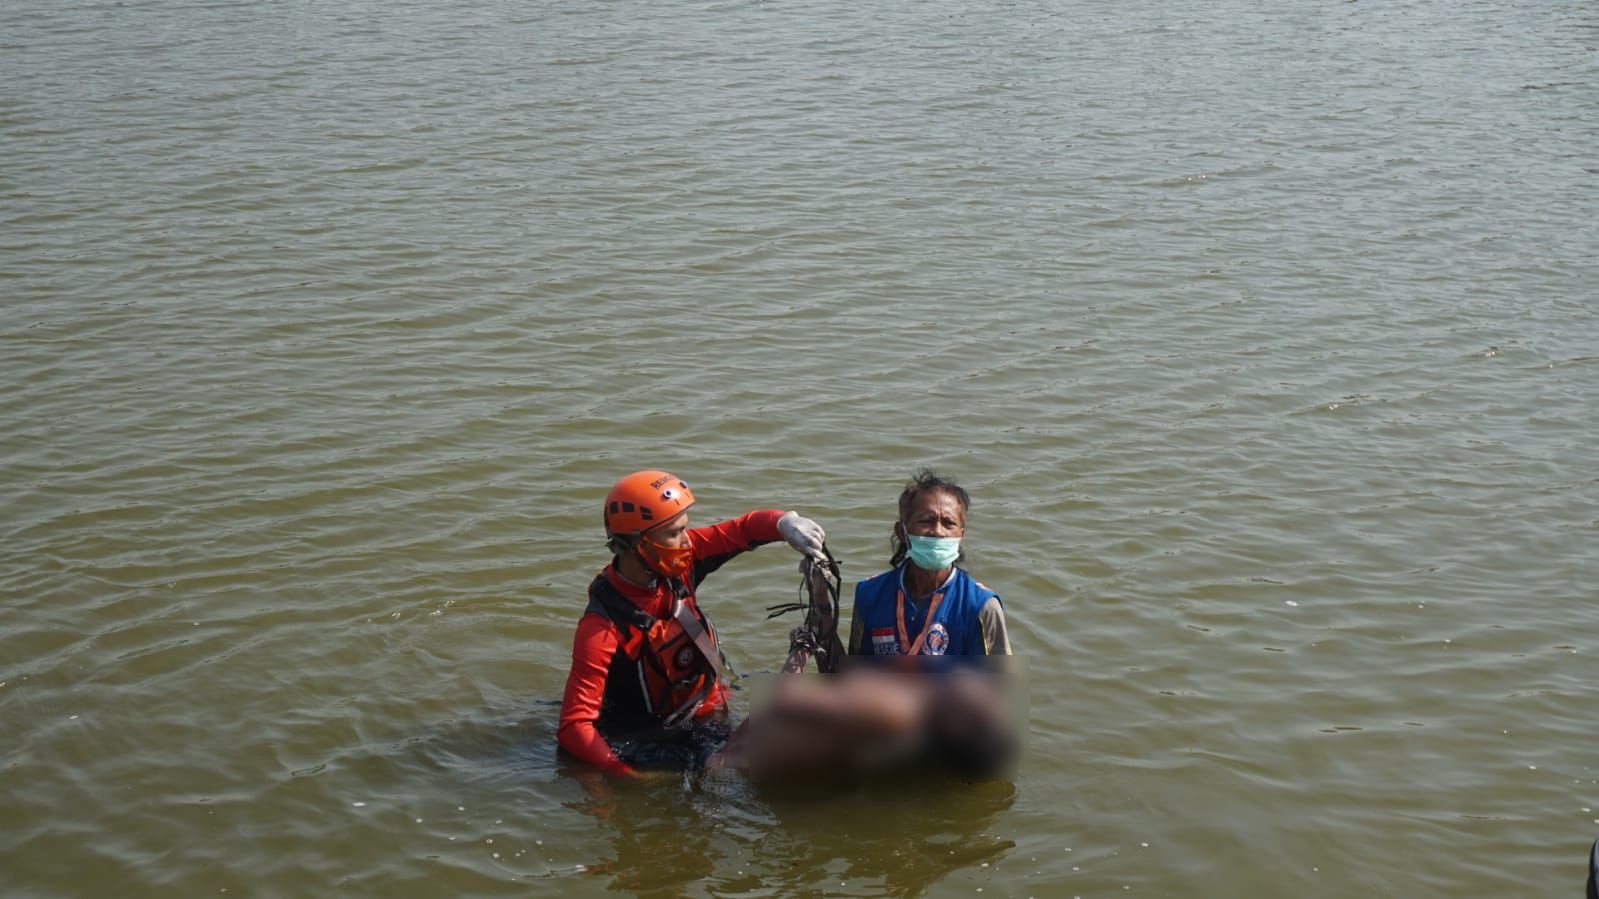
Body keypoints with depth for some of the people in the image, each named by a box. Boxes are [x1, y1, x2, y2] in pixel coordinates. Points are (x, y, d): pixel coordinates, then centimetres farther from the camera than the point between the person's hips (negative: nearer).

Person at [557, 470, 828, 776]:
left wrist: (786, 523, -21)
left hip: (708, 719, 6)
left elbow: (745, 528, 2)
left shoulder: (678, 562, -9)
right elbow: (573, 727, -28)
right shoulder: (602, 626, -26)